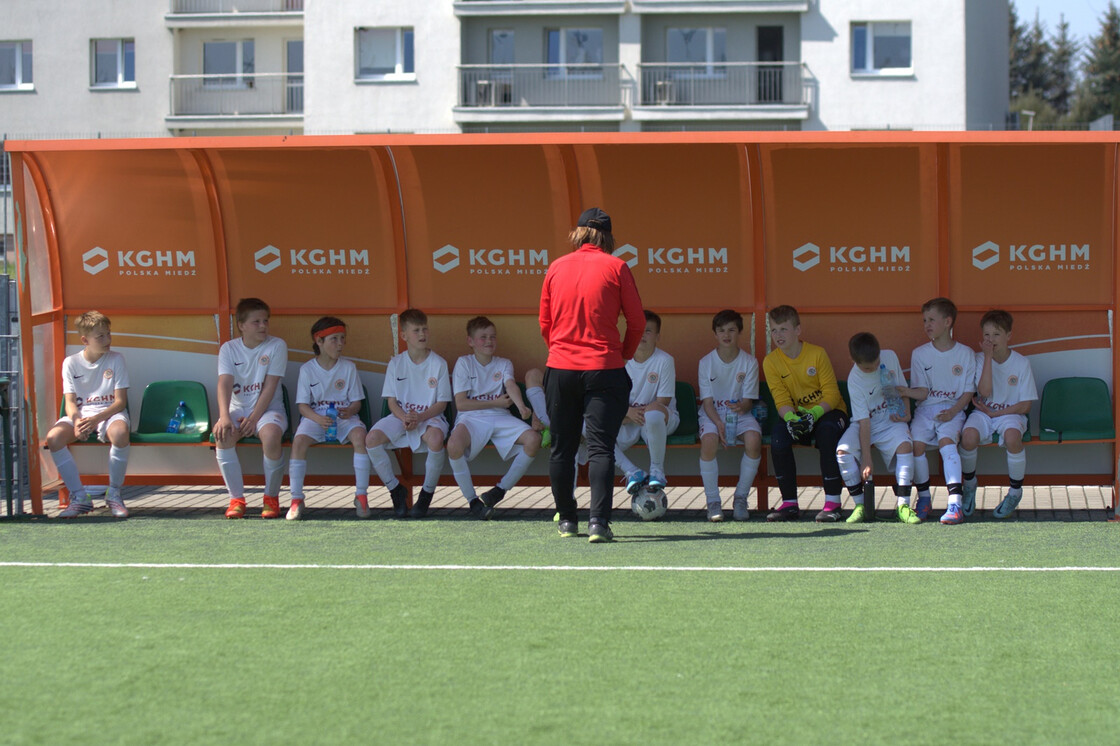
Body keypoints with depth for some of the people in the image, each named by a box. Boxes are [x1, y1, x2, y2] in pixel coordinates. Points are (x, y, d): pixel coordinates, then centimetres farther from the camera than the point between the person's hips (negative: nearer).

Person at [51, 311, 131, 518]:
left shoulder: (115, 359, 0)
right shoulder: (71, 363, 4)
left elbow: (120, 401, -5)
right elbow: (70, 402, 0)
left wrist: (96, 419, -23)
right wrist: (76, 421, -24)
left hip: (109, 413, -2)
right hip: (80, 414, 2)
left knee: (119, 432, -39)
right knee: (53, 437, -30)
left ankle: (114, 493, -19)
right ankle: (79, 497, -19)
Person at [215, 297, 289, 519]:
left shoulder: (276, 346, -3)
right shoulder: (229, 349, 2)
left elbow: (269, 387, -9)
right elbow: (225, 383, -12)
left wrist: (254, 418, -19)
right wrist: (224, 416, -29)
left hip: (268, 409, -2)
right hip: (238, 408, 2)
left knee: (271, 434, -36)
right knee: (223, 433, -31)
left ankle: (271, 497, -14)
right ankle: (236, 499, -18)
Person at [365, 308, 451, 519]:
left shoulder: (438, 363, -2)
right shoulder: (396, 363, 3)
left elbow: (442, 403, -4)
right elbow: (391, 401, 3)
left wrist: (419, 418, -21)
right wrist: (404, 418, -19)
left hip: (430, 416, -3)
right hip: (401, 416, 3)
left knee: (435, 438, -38)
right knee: (372, 438, -25)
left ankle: (427, 493, -14)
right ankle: (396, 490, -5)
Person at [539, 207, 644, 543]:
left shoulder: (556, 268, 5)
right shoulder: (616, 267, -3)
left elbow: (545, 323, 12)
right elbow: (637, 321, -1)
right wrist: (625, 354, 14)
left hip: (560, 368, 3)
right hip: (603, 368, -3)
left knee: (562, 448, 12)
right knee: (600, 447, -5)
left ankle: (567, 519, 18)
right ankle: (598, 521, -16)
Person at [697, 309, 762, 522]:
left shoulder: (749, 363, -1)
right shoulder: (706, 362, -1)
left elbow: (748, 400, -3)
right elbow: (707, 400, -4)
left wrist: (741, 407, -29)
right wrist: (719, 423, -22)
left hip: (740, 412, 1)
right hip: (712, 413, -1)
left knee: (753, 439, -33)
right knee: (709, 440, -35)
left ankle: (741, 498, -14)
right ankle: (713, 501, -20)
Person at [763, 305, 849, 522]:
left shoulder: (817, 354, -11)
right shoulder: (771, 361, -3)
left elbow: (832, 394, -12)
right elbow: (781, 400, -8)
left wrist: (815, 414, -31)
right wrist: (790, 418, -31)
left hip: (827, 411, -3)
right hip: (797, 414, 3)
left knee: (827, 431, -36)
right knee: (778, 437, -28)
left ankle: (832, 502, -30)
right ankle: (789, 503, -17)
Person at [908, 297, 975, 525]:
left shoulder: (965, 354, 3)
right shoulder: (919, 354, 7)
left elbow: (968, 391, 3)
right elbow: (921, 392, 2)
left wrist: (953, 411, -14)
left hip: (953, 410, -2)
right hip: (926, 408, 2)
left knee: (946, 440, -31)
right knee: (915, 442, -25)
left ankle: (955, 502, -37)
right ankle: (924, 498, -6)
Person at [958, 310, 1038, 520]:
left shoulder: (1021, 363, -4)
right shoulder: (980, 359, -1)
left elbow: (1025, 406, -5)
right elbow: (985, 392, -17)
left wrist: (994, 413, -11)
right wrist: (988, 357, -18)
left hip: (1010, 414, -1)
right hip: (983, 412, 1)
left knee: (1012, 436, -36)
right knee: (968, 436, -32)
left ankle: (1015, 492, -14)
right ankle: (969, 484, -3)